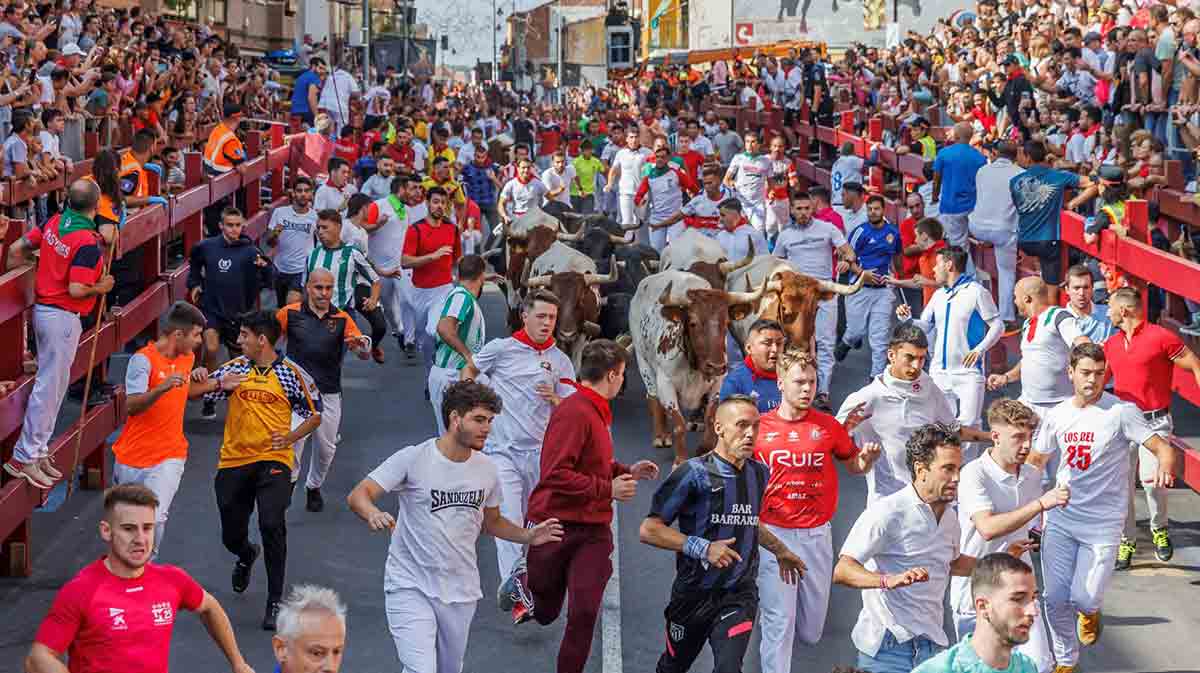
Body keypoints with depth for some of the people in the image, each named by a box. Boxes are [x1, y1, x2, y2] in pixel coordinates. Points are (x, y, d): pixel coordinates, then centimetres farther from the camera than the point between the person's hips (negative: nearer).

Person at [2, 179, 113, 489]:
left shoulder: (54, 223, 1)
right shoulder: (88, 243, -21)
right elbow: (76, 290, -25)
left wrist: (35, 262, 25)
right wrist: (101, 288, -7)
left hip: (42, 309, 9)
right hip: (64, 317, -9)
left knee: (55, 383, 18)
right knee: (49, 386, -1)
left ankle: (39, 452, 24)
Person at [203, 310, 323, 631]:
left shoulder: (291, 373, -2)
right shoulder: (234, 368, 6)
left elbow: (315, 415, 5)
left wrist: (291, 438, -11)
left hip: (273, 460, -4)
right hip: (233, 461, 4)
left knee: (271, 525, -21)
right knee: (231, 536, 11)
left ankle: (275, 601, -10)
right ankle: (247, 555, 50)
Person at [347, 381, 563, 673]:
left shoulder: (486, 469, 3)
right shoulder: (413, 459, -13)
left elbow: (492, 522, 18)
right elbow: (358, 495, -17)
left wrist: (527, 536, -1)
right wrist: (373, 514, -40)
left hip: (460, 593, 5)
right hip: (410, 589, -5)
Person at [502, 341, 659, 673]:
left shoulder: (599, 412, 9)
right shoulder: (574, 413, -19)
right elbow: (556, 475, -26)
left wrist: (627, 472, 9)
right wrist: (608, 489, -20)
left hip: (593, 531, 6)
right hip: (556, 525, -6)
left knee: (585, 612, -9)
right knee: (545, 612, 16)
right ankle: (522, 583, 49)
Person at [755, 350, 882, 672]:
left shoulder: (829, 426, 2)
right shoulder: (760, 427, -3)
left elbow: (853, 465, 14)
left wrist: (866, 458, -8)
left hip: (817, 534, 3)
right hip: (773, 534, -2)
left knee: (810, 632, 13)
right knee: (779, 624, -6)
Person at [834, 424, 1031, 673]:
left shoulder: (950, 517, 12)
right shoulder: (886, 512, -14)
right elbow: (841, 572, -21)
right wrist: (889, 580, -37)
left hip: (933, 644, 7)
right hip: (888, 648, -7)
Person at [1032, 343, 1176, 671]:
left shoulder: (1121, 411, -10)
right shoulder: (1056, 415, 4)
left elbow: (1163, 447, -15)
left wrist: (1165, 469, -37)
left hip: (1103, 524, -4)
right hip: (1060, 518, 4)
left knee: (1083, 598, -8)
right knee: (1055, 598, 3)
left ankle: (1090, 611, 30)